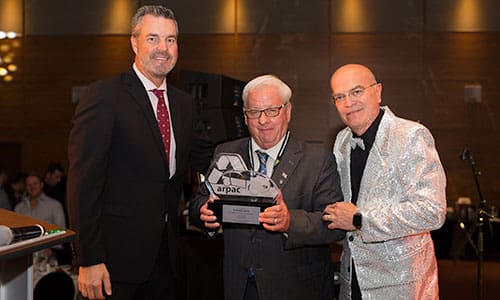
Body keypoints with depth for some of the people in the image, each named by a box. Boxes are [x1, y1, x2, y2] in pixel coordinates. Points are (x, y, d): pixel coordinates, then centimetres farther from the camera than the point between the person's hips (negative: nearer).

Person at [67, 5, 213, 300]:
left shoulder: (184, 104, 11)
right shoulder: (104, 96, -11)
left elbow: (209, 159, 17)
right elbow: (84, 183, -15)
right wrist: (89, 260, -18)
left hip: (166, 252, 6)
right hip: (118, 253, -6)